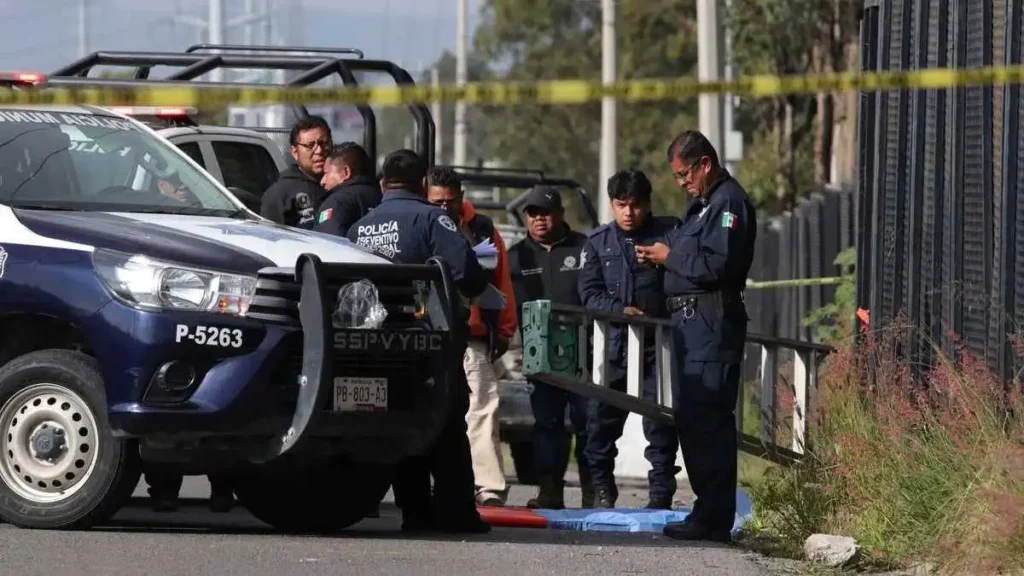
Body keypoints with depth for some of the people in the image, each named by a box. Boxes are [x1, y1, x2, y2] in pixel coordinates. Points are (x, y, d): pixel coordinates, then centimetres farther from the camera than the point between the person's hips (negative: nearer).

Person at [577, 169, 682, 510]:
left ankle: (661, 493, 3)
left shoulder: (669, 233, 2)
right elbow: (589, 291, 3)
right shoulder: (600, 240, 9)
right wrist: (620, 310, -12)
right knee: (603, 420, 5)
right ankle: (602, 489, 19)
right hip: (614, 343, 2)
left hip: (658, 342, -2)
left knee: (660, 424, -3)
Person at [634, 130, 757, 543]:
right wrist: (660, 257, 6)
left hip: (712, 321, -11)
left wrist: (670, 256, -11)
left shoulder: (729, 202, -11)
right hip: (692, 321, 11)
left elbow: (718, 263, -22)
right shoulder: (704, 204, 22)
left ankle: (714, 519, -12)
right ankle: (708, 512, 19)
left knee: (707, 419, -12)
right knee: (690, 417, 13)